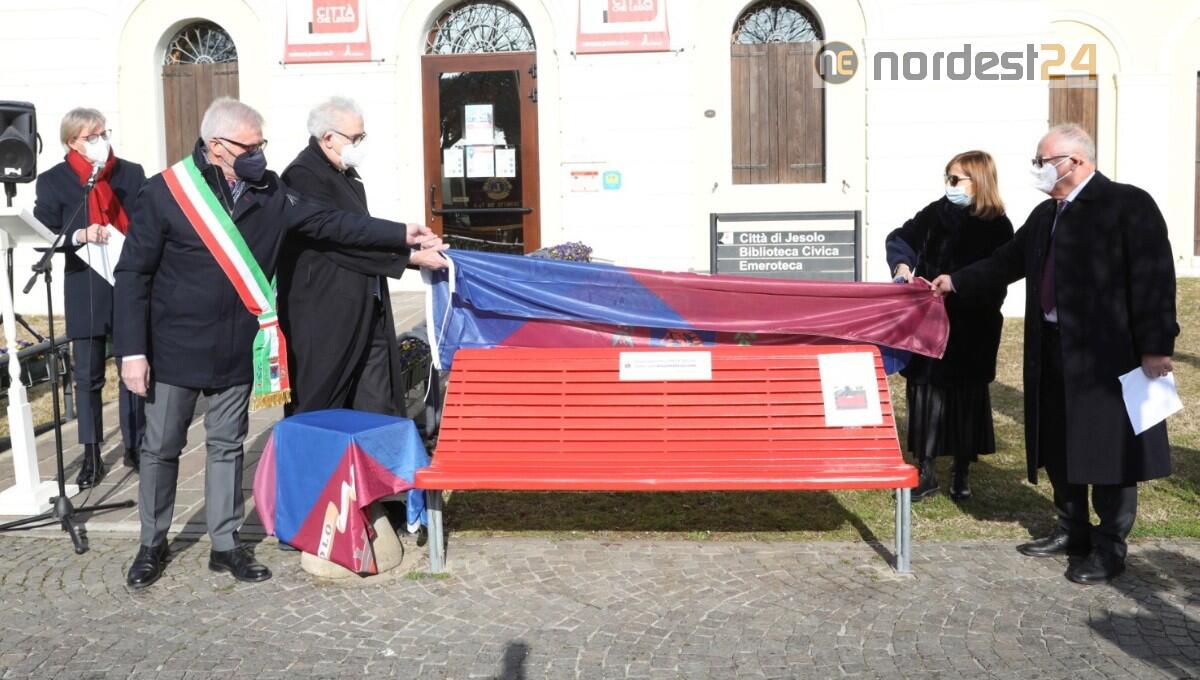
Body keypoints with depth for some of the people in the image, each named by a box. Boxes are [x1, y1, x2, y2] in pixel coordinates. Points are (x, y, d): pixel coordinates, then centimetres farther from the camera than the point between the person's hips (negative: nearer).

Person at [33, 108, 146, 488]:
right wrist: (80, 235, -22)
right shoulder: (54, 181, 3)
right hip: (86, 293, -1)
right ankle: (92, 458, 13)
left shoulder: (132, 173, 6)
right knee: (88, 376, 5)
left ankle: (135, 448, 20)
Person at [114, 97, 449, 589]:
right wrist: (132, 351, -13)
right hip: (175, 350, -3)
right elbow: (133, 274, -9)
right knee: (161, 449, 9)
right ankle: (152, 544, 27)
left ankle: (225, 545, 24)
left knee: (227, 446, 13)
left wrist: (403, 236, -3)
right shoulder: (166, 192, -11)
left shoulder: (268, 192, 1)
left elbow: (331, 223, 2)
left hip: (237, 350, 4)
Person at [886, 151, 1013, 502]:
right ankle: (925, 472, 16)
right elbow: (900, 238, 7)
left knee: (967, 399, 7)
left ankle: (961, 475, 22)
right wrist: (902, 264, -12)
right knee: (925, 392, 5)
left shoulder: (998, 228, -7)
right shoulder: (937, 213, 2)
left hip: (971, 332, -3)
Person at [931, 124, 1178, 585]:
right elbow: (1009, 261, 22)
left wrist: (1155, 347, -19)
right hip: (1054, 353, 8)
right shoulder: (1045, 214, 13)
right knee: (1058, 447, 15)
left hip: (1108, 353, -8)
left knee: (1110, 451, 1)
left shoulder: (1129, 205, -10)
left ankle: (1110, 547, 13)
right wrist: (955, 283, 16)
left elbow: (1154, 278, -15)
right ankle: (1073, 531, 30)